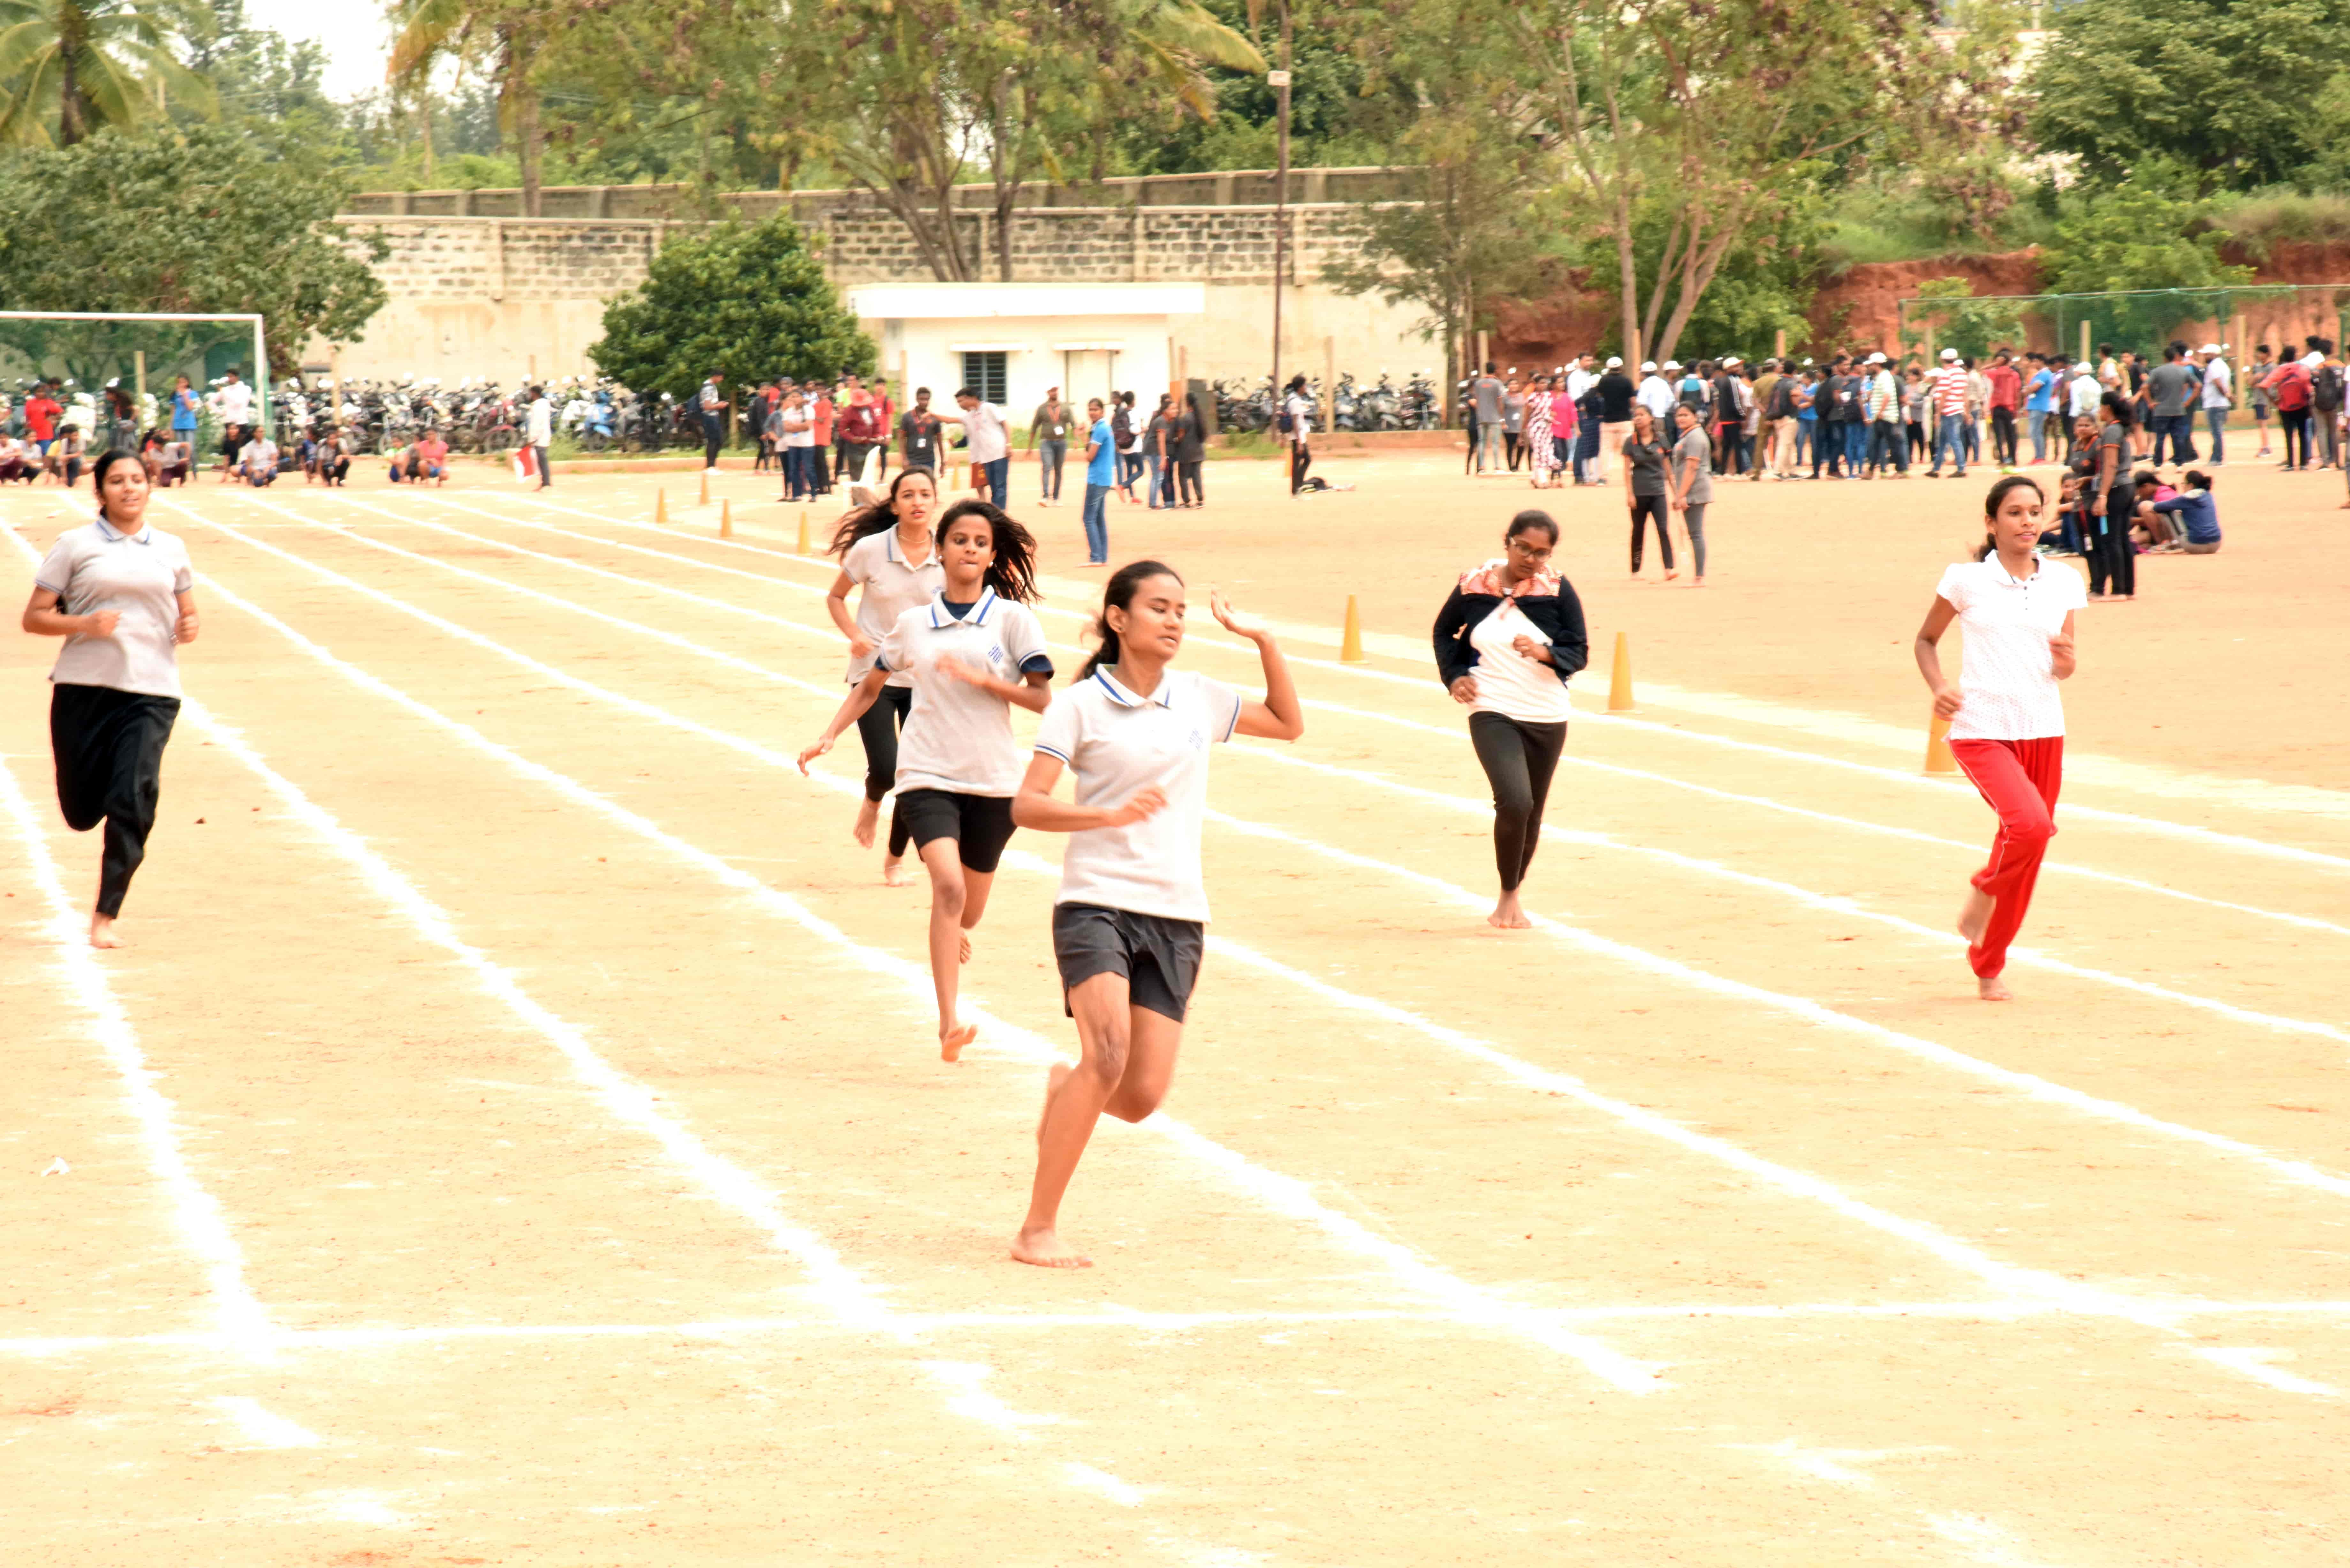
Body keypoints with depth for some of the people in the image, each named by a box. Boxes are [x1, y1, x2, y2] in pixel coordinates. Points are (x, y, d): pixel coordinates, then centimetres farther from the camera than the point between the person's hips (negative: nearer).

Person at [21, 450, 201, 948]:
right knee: (82, 810, 5)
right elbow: (35, 617, 2)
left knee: (132, 803, -15)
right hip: (84, 686, -1)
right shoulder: (76, 545, 3)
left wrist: (190, 626, 0)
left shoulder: (170, 549, 12)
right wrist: (85, 624, -15)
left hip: (151, 692, 1)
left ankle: (106, 916, -5)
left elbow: (187, 611, 24)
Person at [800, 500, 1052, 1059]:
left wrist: (977, 678, -15)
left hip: (993, 781, 1)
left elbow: (1042, 698, -6)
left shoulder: (1013, 619, 0)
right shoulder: (914, 623, 6)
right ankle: (949, 1024, -27)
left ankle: (949, 940, 51)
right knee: (948, 887, -24)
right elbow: (870, 686, 20)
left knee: (967, 913, 12)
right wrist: (829, 737, 9)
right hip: (927, 776, -1)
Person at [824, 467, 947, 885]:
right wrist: (855, 635, -11)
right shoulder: (870, 550, -9)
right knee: (886, 769, -14)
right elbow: (835, 597, 6)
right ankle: (872, 801, 25)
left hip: (926, 678, 2)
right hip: (874, 675, -2)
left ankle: (895, 857, 23)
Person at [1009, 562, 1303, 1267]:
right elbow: (1026, 806, -10)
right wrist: (1113, 815, -25)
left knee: (1142, 1096, -3)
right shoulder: (1081, 704, -4)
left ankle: (1066, 1089, 35)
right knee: (1108, 1055, -25)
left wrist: (1263, 640, 13)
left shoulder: (1198, 698, 10)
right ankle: (1037, 1231, -17)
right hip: (1096, 903, -5)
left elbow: (1289, 725, 25)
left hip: (1177, 917, 5)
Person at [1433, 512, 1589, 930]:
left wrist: (1546, 653, -22)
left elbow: (1579, 652, -2)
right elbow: (1444, 632, 14)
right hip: (1492, 713, -2)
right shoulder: (1474, 586, -2)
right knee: (1515, 801, -20)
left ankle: (1513, 897, 31)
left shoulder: (1558, 591, -3)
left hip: (1547, 718, 2)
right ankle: (1507, 898, -3)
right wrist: (1453, 675, -1)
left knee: (1532, 811, 11)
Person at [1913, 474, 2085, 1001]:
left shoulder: (2063, 582, 8)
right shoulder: (1966, 580, -2)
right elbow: (1926, 640, 10)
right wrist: (1939, 687, -7)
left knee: (2031, 841, 7)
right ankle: (1985, 892, 4)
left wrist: (2065, 661, -10)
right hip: (1981, 730, -4)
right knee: (2030, 823, -27)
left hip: (2043, 729, 4)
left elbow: (2064, 667, 14)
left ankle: (1988, 965, 25)